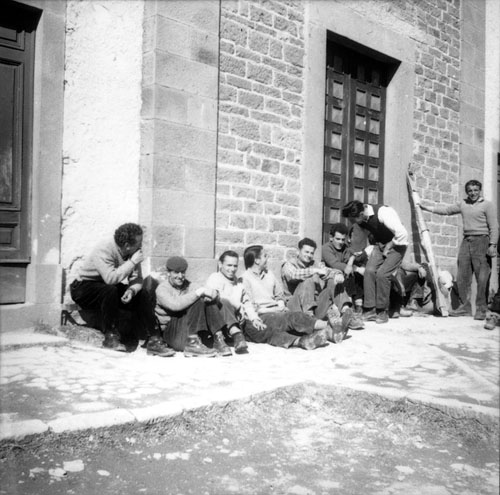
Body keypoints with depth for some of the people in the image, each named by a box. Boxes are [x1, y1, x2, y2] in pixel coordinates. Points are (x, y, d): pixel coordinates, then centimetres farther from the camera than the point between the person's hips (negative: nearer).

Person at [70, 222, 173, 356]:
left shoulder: (133, 252, -8)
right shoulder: (103, 250, -28)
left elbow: (137, 279, -6)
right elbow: (110, 278, -40)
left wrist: (132, 290, -29)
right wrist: (133, 262, -35)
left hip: (111, 289, 6)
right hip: (84, 287, -6)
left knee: (142, 295, -13)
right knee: (110, 291, -37)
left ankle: (154, 340, -13)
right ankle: (110, 336, -25)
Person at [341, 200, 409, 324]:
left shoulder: (383, 212, -31)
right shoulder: (360, 220, -9)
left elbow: (402, 234, -33)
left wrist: (388, 247, -21)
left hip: (395, 245, -6)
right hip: (379, 245, 6)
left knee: (382, 274, -19)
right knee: (369, 270, -13)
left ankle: (382, 312, -3)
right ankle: (370, 310, -7)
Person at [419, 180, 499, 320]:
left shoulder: (487, 205, 2)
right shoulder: (463, 204, 16)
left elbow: (494, 226, -3)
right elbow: (446, 210, 21)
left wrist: (492, 245, -12)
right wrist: (426, 207, 18)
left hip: (481, 240, -5)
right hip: (466, 240, 5)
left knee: (482, 278, -7)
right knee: (462, 277, 3)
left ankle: (481, 309, -2)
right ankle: (465, 307, 10)